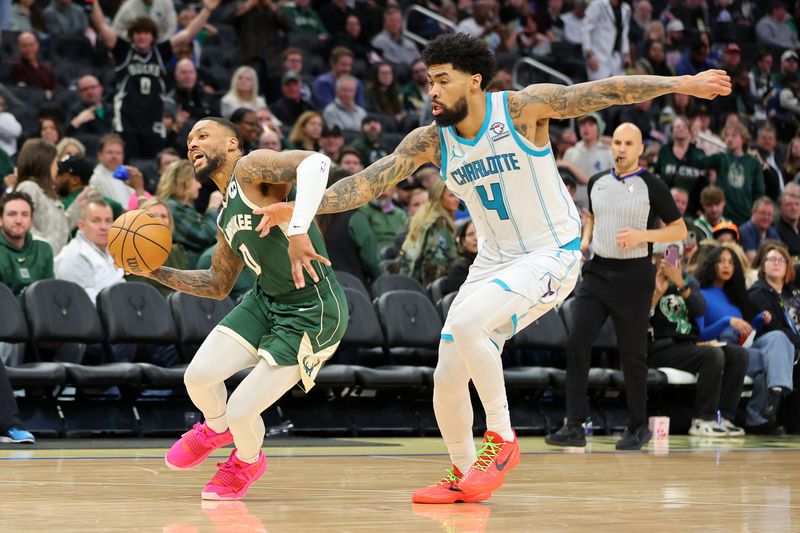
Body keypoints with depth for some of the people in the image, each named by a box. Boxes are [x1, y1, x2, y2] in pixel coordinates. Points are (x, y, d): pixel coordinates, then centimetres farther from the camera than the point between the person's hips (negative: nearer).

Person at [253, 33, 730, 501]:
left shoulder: (522, 108, -16)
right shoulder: (431, 141, -4)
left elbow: (602, 92, -16)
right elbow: (372, 181, -10)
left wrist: (682, 84, -19)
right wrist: (303, 209, -22)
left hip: (553, 255, -6)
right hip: (495, 259, 6)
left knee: (466, 323, -29)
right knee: (447, 380, 2)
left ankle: (502, 439, -12)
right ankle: (461, 475, 26)